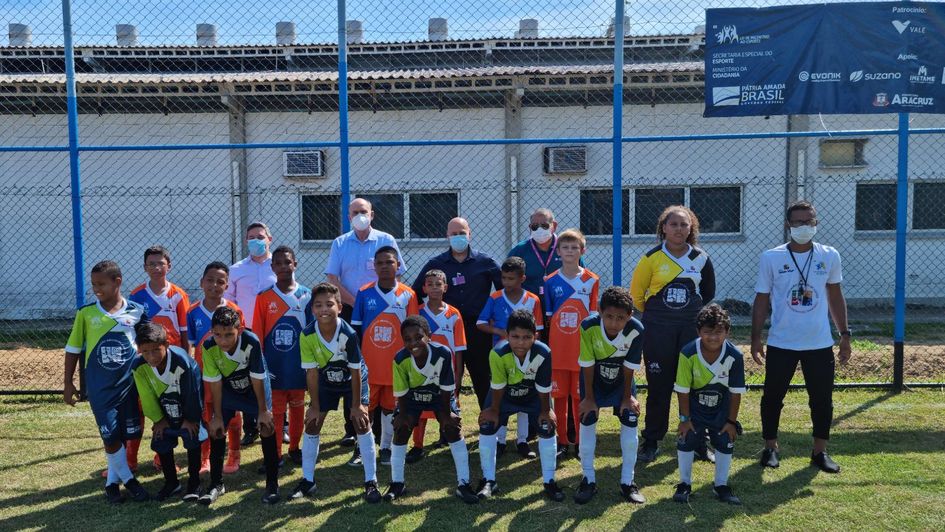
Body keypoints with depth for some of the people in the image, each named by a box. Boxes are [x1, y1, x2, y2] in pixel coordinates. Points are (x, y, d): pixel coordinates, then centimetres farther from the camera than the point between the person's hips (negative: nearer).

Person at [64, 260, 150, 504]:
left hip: (128, 383, 1)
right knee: (110, 437, -2)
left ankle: (112, 481, 25)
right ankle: (128, 480, 15)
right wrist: (68, 383, 5)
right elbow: (73, 349, 5)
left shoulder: (137, 311, -3)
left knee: (125, 435, 7)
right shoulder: (86, 313, -4)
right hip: (100, 387, -1)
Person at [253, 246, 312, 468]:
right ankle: (275, 453, 17)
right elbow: (257, 333, 0)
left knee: (297, 409, 13)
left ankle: (294, 448, 28)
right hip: (273, 366, -1)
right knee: (275, 411, 5)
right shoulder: (264, 297, -1)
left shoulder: (306, 296, 0)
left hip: (298, 366, 1)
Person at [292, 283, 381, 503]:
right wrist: (314, 406, -11)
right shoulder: (307, 335, -26)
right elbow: (312, 373, -17)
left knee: (362, 424, -10)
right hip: (326, 382, 3)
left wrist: (357, 405, -17)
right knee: (311, 425, 3)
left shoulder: (349, 334, -33)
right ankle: (307, 480, 18)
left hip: (354, 380, -3)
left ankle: (371, 482, 0)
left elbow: (355, 372, -23)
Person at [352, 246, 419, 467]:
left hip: (396, 364, 0)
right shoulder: (364, 293, -2)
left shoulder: (408, 295, -2)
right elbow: (356, 329, 4)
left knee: (390, 407, 10)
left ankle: (386, 448, 24)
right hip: (369, 364, 0)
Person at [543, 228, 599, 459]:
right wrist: (547, 344, 2)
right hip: (557, 348, 1)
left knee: (580, 396, 5)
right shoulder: (550, 281, 4)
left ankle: (581, 442, 17)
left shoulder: (592, 280, 1)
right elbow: (548, 318, 8)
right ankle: (562, 442, 16)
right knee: (559, 395, 6)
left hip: (582, 349, -1)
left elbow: (593, 317, 2)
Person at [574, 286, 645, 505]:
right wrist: (589, 398, -14)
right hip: (594, 379, 0)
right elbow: (587, 365, -22)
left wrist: (627, 397, -9)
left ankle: (627, 482, 6)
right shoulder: (588, 327, -33)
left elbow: (629, 367, -18)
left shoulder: (636, 330, -32)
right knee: (587, 421, -7)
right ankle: (589, 480, 7)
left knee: (630, 422, -7)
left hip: (621, 380, 1)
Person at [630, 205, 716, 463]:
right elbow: (636, 293, 5)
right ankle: (651, 442, 15)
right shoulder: (652, 258, -3)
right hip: (657, 331, -2)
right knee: (658, 387, 3)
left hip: (692, 329, 2)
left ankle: (698, 441, 18)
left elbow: (708, 294, 18)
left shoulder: (701, 259, 4)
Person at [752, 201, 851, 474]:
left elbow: (835, 296, 10)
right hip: (781, 344, -2)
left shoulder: (830, 256, 1)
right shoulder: (771, 258, -6)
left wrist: (845, 334, 8)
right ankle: (771, 448, 24)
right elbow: (762, 300, 0)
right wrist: (756, 338, -3)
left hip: (820, 344, 2)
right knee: (772, 397, 7)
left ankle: (820, 451, 24)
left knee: (822, 399, 8)